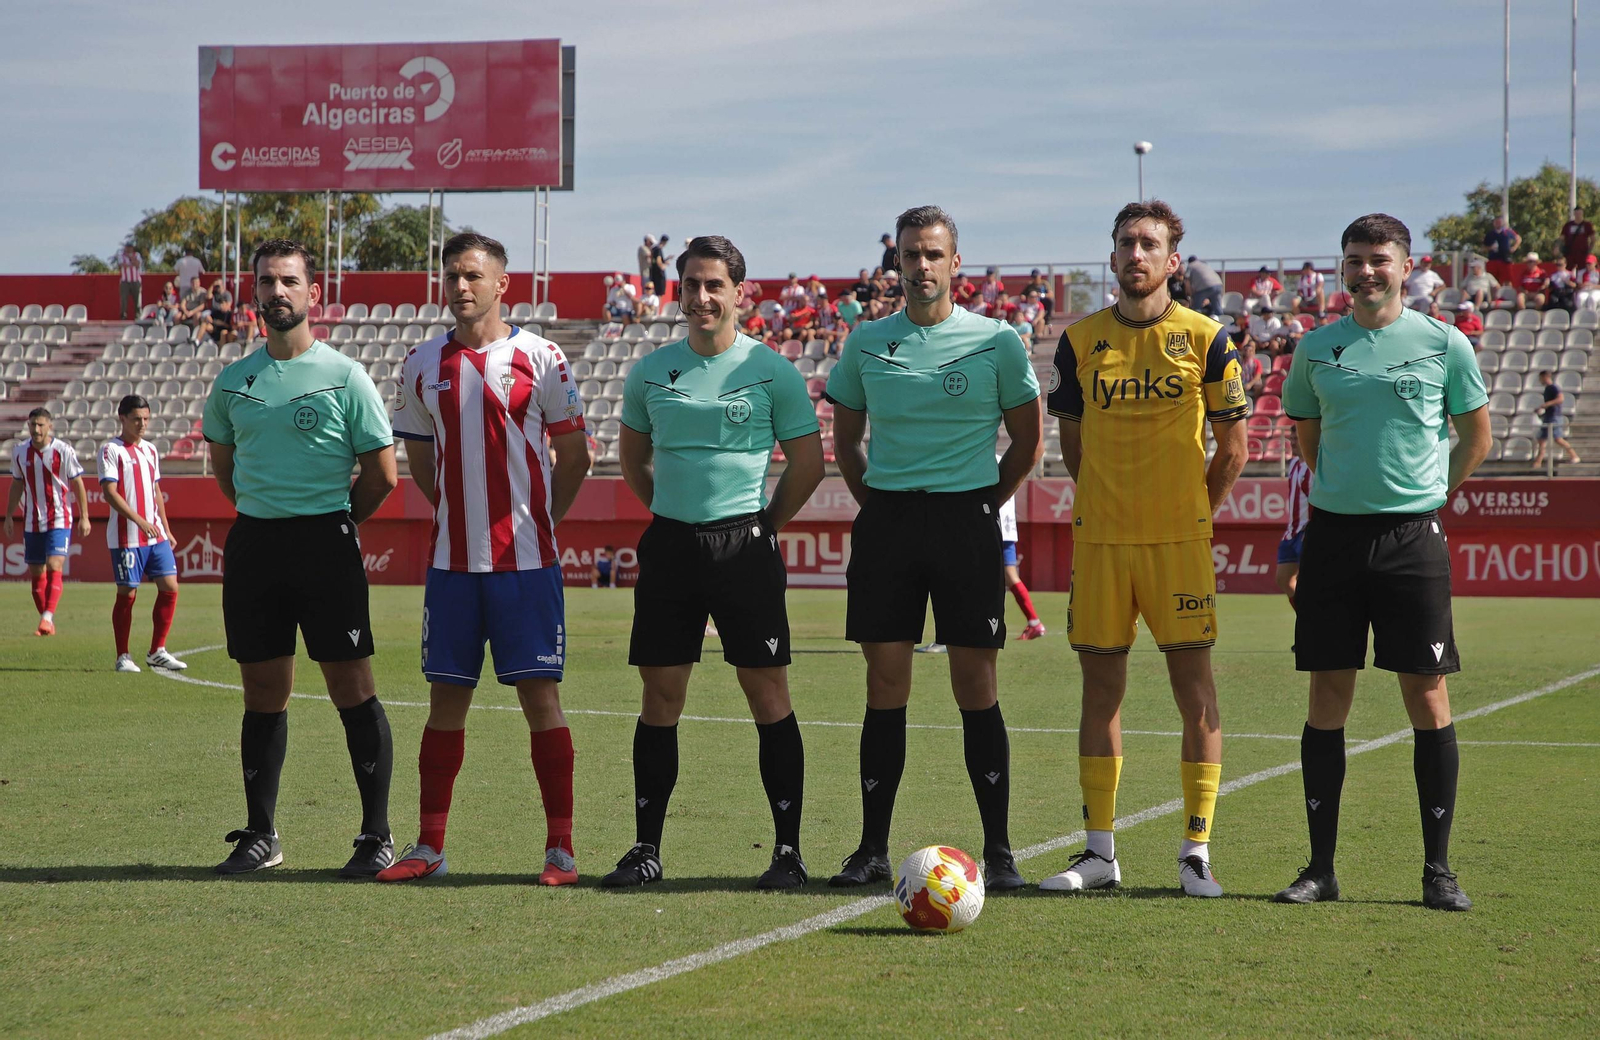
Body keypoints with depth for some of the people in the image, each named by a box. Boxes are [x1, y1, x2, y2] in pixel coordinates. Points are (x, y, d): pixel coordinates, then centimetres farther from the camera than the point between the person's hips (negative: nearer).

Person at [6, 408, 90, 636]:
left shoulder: (64, 451, -8)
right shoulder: (20, 452, 4)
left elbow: (78, 484, -3)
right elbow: (17, 485, 15)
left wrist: (84, 517, -6)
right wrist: (8, 516, 14)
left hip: (59, 521, -5)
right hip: (32, 522, 5)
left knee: (54, 567, -19)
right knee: (36, 573, 6)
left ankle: (48, 618, -26)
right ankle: (46, 623, 15)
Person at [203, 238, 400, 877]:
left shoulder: (344, 376, -3)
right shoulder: (233, 381, 9)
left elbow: (382, 472, -1)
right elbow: (220, 458, 25)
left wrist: (331, 523, 5)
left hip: (326, 542, -4)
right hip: (252, 543, 4)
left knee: (351, 687, -5)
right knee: (263, 693, 8)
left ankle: (377, 835, 0)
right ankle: (260, 835, 16)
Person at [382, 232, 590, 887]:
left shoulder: (538, 358, -2)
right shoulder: (423, 365, 9)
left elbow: (573, 456, 4)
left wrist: (534, 519, 6)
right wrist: (462, 513, 14)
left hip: (526, 561, -3)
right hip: (452, 560, 3)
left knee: (540, 694, -4)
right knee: (446, 698, 7)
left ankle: (561, 849, 1)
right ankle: (428, 848, 13)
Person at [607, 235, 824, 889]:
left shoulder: (771, 370, -1)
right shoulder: (650, 371, 9)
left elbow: (807, 462, 4)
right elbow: (632, 459, 22)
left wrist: (762, 526, 4)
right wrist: (673, 514, 15)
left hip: (744, 546, -3)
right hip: (669, 546, 3)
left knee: (768, 695, -3)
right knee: (660, 698, 5)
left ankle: (788, 849, 2)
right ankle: (646, 848, 12)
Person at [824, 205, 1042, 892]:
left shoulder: (997, 342, 1)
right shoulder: (866, 343, 8)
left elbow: (1027, 442, 9)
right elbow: (845, 438, 19)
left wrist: (984, 505, 5)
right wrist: (875, 504, 11)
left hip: (966, 520, -2)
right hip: (886, 520, 2)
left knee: (976, 686, -3)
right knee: (885, 686, 2)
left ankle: (998, 851, 2)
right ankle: (872, 849, 8)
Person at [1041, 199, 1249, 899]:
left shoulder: (1204, 339, 0)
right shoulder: (1081, 340, 6)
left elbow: (1233, 447, 5)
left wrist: (1194, 514, 3)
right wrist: (1108, 504, 10)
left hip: (1180, 539, -2)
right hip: (1099, 538, 2)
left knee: (1194, 688, -3)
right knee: (1101, 688, 5)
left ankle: (1196, 852, 2)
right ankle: (1100, 853, 11)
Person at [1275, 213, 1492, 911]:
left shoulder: (1442, 344, 1)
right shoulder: (1316, 349, 7)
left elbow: (1476, 435, 12)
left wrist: (1429, 495, 9)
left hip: (1412, 538, -2)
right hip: (1333, 534, 2)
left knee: (1428, 700, -2)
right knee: (1327, 702, 3)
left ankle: (1438, 869, 5)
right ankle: (1321, 867, 9)